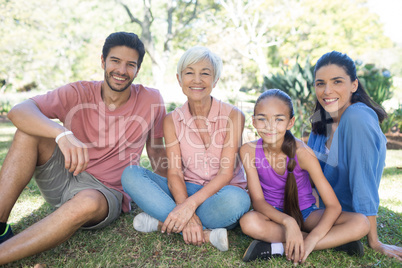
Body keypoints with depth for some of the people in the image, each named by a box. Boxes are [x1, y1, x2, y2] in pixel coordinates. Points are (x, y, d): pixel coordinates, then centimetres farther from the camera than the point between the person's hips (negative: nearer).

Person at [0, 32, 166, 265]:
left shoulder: (151, 100, -7)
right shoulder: (79, 93, -8)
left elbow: (157, 151, 3)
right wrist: (63, 134, -41)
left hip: (106, 192, -2)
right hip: (62, 176, 3)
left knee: (88, 202, -38)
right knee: (31, 129, -19)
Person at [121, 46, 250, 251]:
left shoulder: (233, 116, -9)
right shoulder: (172, 120, -1)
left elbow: (226, 173, -15)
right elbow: (174, 172, -10)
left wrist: (191, 204, -29)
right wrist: (187, 215, -27)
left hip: (219, 194, -2)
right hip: (186, 193, 3)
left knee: (236, 198, -38)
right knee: (131, 174, -20)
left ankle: (162, 222, -20)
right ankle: (205, 233, -26)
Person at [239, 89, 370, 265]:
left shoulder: (302, 153, -21)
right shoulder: (249, 151, -17)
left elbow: (333, 206, -19)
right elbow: (257, 200, -19)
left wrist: (310, 241, -33)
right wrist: (287, 221, -37)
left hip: (306, 213, 1)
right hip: (274, 215, 0)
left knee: (361, 223, -23)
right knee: (248, 222, -35)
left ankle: (279, 247, -24)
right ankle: (333, 241, -20)